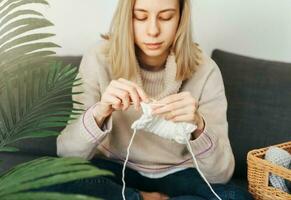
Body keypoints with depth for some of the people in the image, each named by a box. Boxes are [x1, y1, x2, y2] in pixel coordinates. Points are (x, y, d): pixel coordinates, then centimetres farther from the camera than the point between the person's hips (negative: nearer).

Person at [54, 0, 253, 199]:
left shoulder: (204, 70, -15)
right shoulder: (99, 59, -15)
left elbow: (221, 173, -17)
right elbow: (66, 153, -18)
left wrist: (198, 126, -36)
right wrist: (99, 113, -36)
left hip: (177, 174, 0)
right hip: (115, 170, 1)